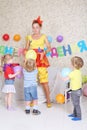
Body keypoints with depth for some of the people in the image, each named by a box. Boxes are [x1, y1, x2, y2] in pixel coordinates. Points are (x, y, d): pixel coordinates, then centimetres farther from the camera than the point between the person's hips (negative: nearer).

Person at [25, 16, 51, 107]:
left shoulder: (43, 36, 6)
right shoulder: (29, 37, 11)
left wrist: (44, 52, -16)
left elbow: (49, 47, 1)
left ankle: (48, 100, 2)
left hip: (41, 59, -2)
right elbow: (26, 49, 10)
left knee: (44, 80, -5)